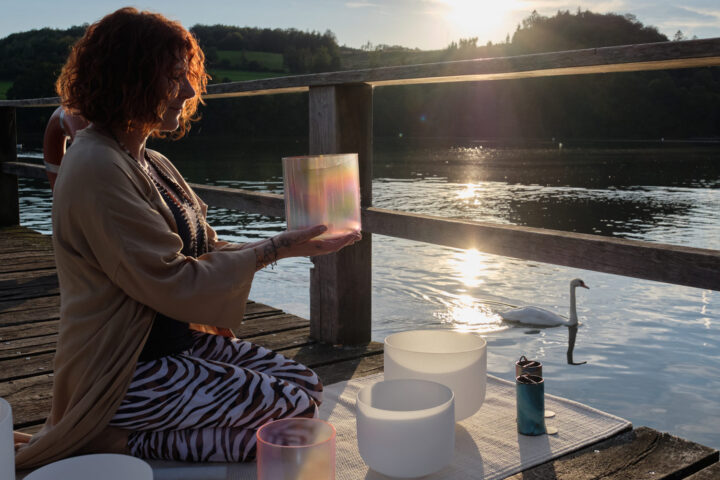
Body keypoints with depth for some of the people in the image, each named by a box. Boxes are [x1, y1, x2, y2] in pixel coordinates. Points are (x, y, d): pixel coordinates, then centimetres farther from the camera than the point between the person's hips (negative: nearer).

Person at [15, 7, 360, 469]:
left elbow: (207, 252, 10)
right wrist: (273, 249, -17)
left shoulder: (153, 165, 12)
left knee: (305, 382, 2)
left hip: (177, 342, 10)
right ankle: (132, 443, -5)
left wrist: (294, 244, -1)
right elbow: (175, 283, -22)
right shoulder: (98, 168, -19)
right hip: (122, 373, -10)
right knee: (290, 413, -17)